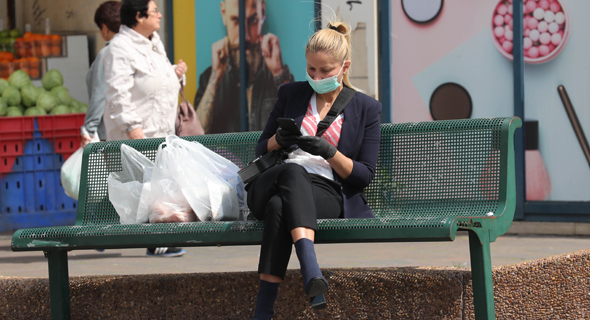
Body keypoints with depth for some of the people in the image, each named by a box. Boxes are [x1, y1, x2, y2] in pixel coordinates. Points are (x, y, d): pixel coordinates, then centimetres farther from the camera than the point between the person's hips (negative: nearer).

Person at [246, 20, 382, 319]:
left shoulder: (367, 109, 13)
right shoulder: (291, 94, 19)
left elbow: (364, 175, 7)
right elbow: (260, 150, 21)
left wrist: (329, 152, -12)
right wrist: (279, 140, -4)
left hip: (328, 194, -1)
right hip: (269, 189, 2)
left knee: (280, 207, -39)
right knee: (294, 172, -39)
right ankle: (309, 266, -60)